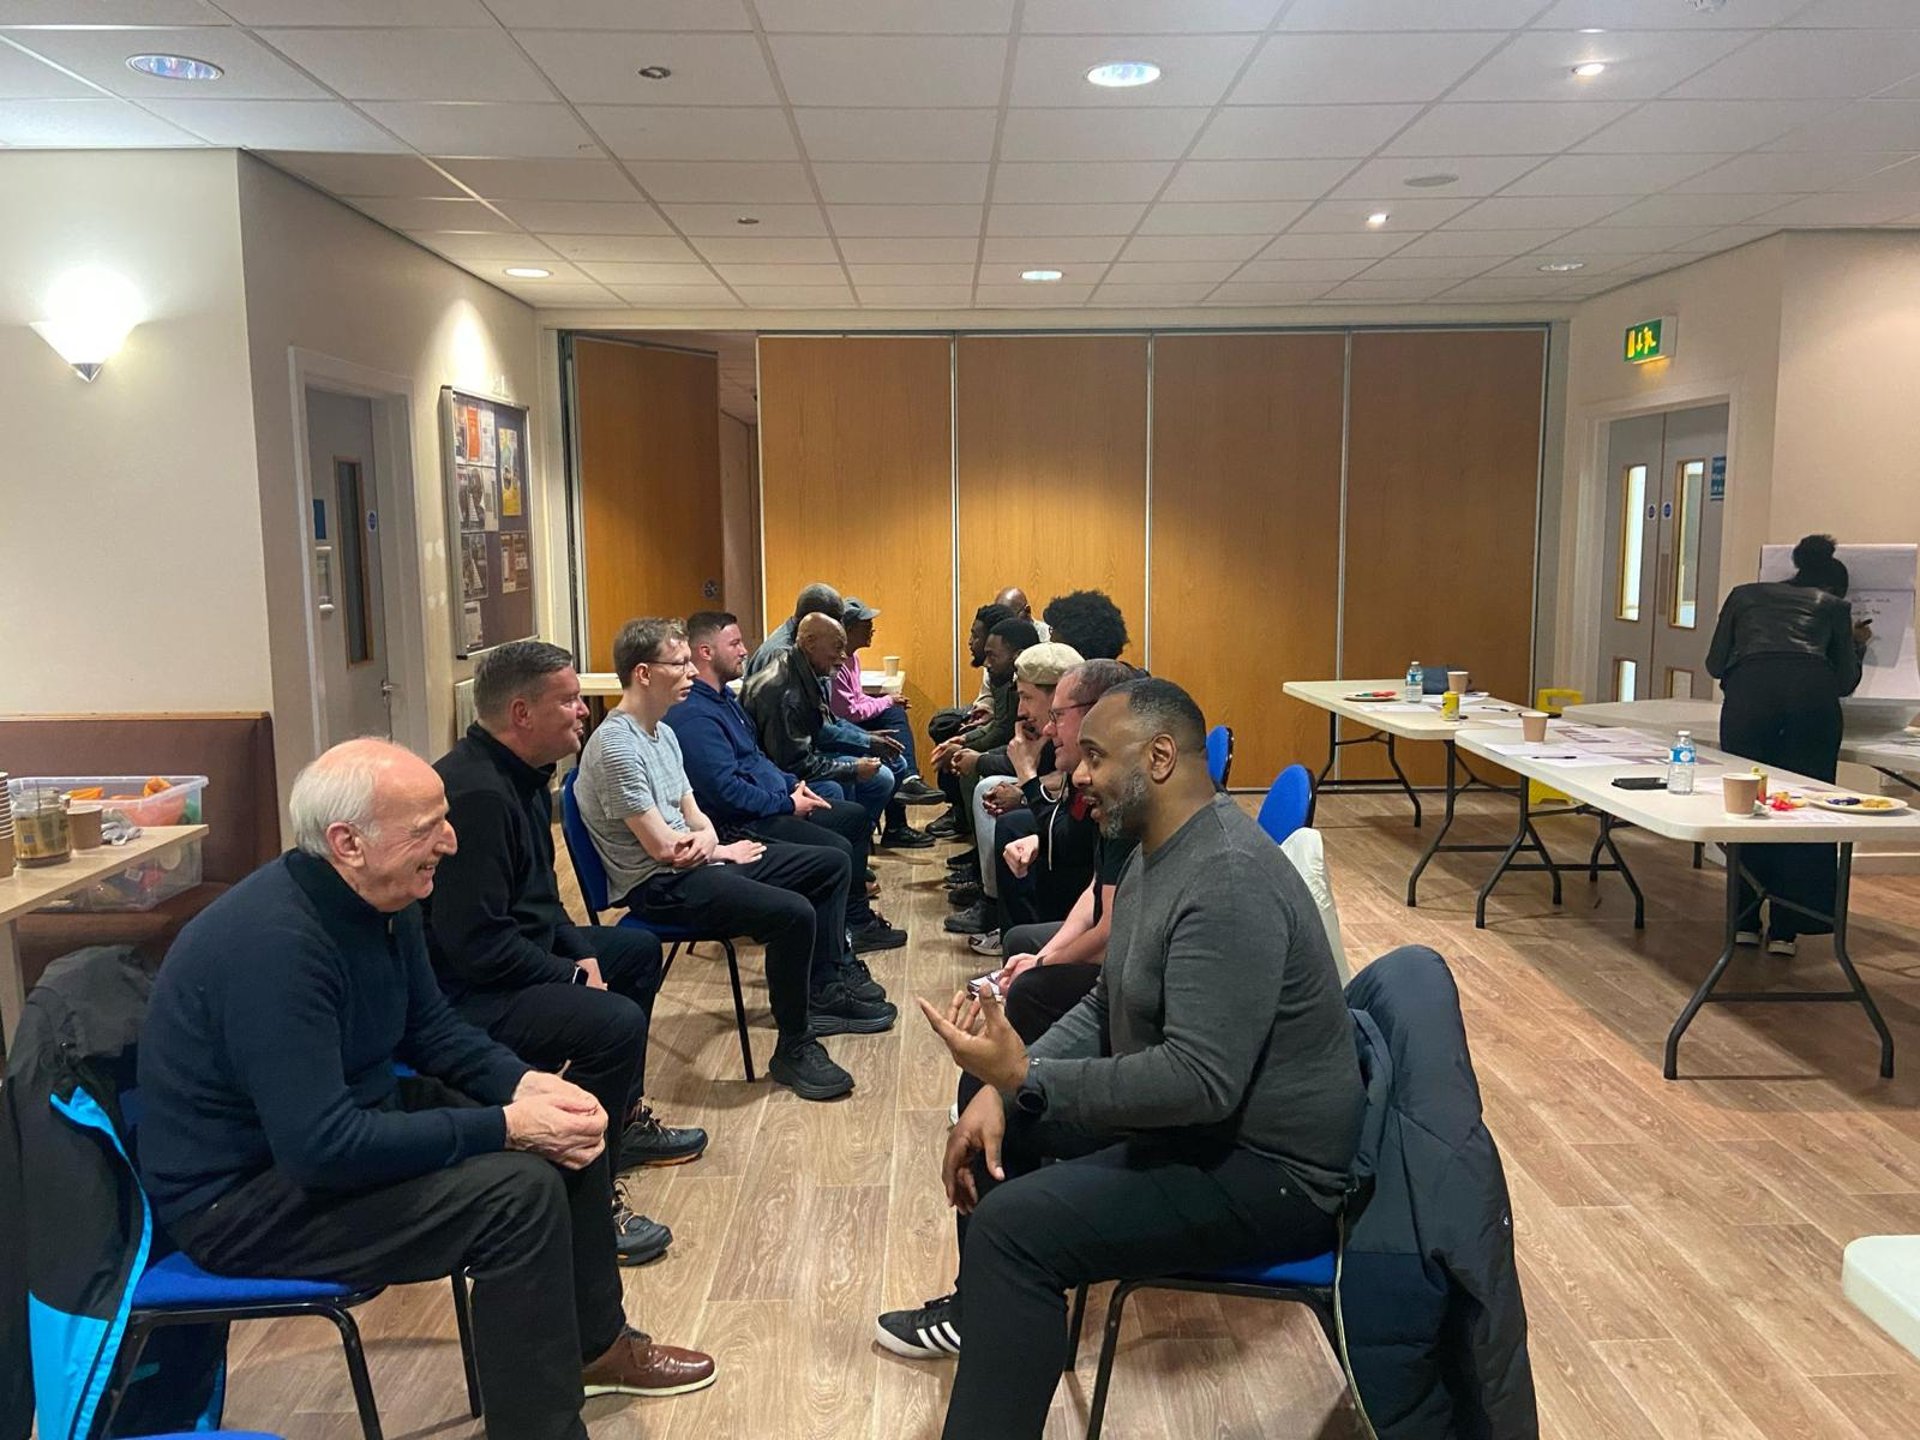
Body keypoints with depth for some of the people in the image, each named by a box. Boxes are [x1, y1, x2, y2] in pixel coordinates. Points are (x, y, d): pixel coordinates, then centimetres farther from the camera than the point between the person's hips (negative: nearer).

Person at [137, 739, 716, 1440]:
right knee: (519, 1190, -24)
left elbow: (430, 1027, 9)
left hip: (348, 1112, 9)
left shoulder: (387, 898, -4)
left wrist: (525, 1083, -9)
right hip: (240, 1193, -9)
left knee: (574, 1125, 6)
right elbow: (321, 1148, -33)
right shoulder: (274, 943, -32)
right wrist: (505, 1128, -28)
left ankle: (594, 1342, 25)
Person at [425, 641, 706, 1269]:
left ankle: (623, 1119, 35)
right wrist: (573, 978, -18)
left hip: (516, 954, 12)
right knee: (614, 1023, -29)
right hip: (461, 993, -12)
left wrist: (580, 952, 2)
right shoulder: (475, 793, -26)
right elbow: (478, 943, -29)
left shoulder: (521, 776, 7)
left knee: (638, 951, 25)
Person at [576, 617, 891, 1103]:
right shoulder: (616, 747, -20)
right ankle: (793, 1049, -11)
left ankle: (823, 994, 20)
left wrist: (706, 839, -12)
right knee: (793, 914, -29)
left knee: (831, 865, 11)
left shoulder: (662, 733, 12)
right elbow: (662, 847, -21)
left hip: (699, 862, 10)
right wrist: (725, 851, -5)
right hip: (659, 885, -10)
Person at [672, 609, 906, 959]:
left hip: (773, 803, 12)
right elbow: (725, 789, -27)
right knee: (836, 851, -24)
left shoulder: (724, 697, 14)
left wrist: (793, 784, 8)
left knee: (856, 817, 18)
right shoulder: (693, 714, -21)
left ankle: (859, 920, 27)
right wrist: (787, 806, -17)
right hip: (742, 822, -12)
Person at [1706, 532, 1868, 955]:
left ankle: (1745, 923, 13)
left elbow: (1715, 663, 26)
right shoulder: (1833, 606, 29)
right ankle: (1784, 929, 6)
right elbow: (1845, 682, 29)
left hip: (1749, 691, 0)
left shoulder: (1745, 594, 30)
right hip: (1812, 692, 0)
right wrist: (1856, 646, 47)